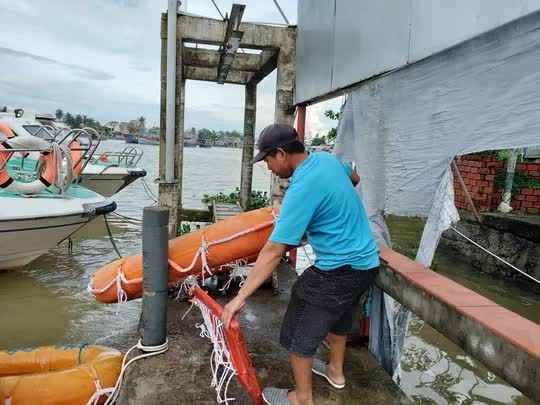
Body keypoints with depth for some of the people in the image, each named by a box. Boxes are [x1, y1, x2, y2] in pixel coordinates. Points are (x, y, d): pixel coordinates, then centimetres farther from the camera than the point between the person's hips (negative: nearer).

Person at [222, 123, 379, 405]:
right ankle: (336, 371, 51)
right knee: (338, 317, 29)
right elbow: (354, 178, 23)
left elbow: (274, 251, -30)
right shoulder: (326, 158, -1)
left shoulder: (302, 188, -26)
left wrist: (241, 296, -26)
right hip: (367, 261, 9)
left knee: (299, 333, 7)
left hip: (339, 271, -9)